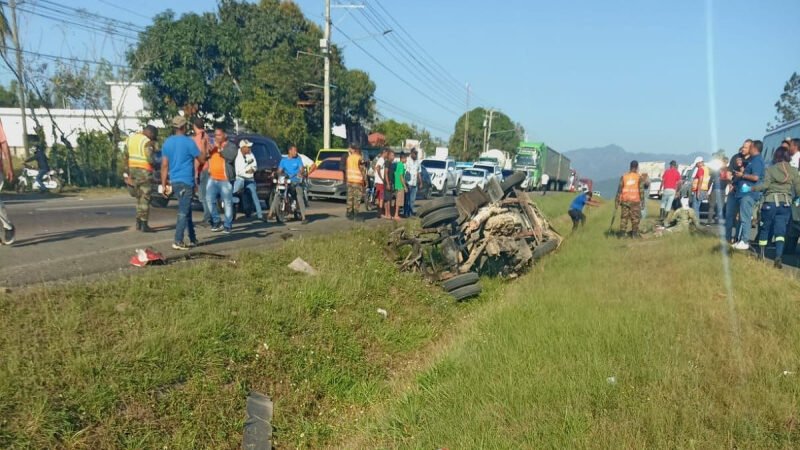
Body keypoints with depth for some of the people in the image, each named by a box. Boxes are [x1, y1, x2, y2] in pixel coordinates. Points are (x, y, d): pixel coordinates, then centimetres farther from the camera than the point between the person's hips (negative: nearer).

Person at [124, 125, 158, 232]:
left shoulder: (130, 138, 10)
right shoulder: (147, 142, -14)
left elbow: (126, 157, 12)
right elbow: (150, 159, -23)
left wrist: (129, 173, 16)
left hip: (133, 170, 7)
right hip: (144, 172, -7)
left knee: (139, 197, 17)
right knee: (145, 199, -2)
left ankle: (138, 223, 17)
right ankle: (144, 225, -3)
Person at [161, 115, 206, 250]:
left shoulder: (167, 142, 7)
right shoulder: (188, 142, -11)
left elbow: (164, 165, 6)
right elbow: (202, 160, -5)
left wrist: (163, 184, 8)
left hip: (174, 182, 7)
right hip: (186, 181, -7)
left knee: (186, 211, 16)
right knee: (183, 213, -4)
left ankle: (193, 239, 21)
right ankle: (178, 241, -8)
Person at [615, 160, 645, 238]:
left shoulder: (624, 176, 3)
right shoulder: (639, 177, -3)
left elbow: (620, 189, 2)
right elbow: (641, 190, -5)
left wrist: (617, 200, 6)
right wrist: (642, 201, 0)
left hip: (625, 200, 2)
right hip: (635, 200, -2)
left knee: (624, 216, 7)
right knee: (635, 217, 6)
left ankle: (622, 232, 3)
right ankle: (634, 233, 7)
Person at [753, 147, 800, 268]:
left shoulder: (770, 169, 0)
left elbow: (765, 185, -11)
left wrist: (752, 188, -2)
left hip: (770, 202, -1)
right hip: (786, 204, 1)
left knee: (765, 228, 13)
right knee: (780, 231, -1)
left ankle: (761, 254, 21)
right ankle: (778, 257, -18)